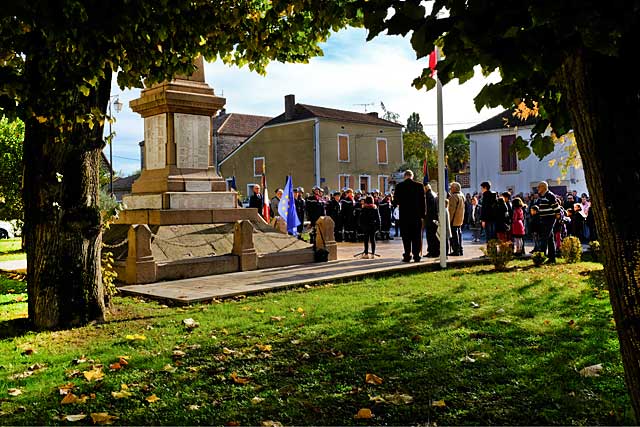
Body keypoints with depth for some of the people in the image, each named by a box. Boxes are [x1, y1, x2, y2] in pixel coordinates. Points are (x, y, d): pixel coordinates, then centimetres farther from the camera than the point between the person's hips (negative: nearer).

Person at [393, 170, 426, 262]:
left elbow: (396, 200, 1)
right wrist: (423, 213, 5)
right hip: (417, 214, 1)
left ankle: (407, 255, 1)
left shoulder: (399, 186, -3)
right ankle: (416, 255, 5)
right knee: (417, 236, 6)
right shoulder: (419, 185, -2)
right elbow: (422, 200, -1)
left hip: (404, 214, 0)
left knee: (406, 236, 4)